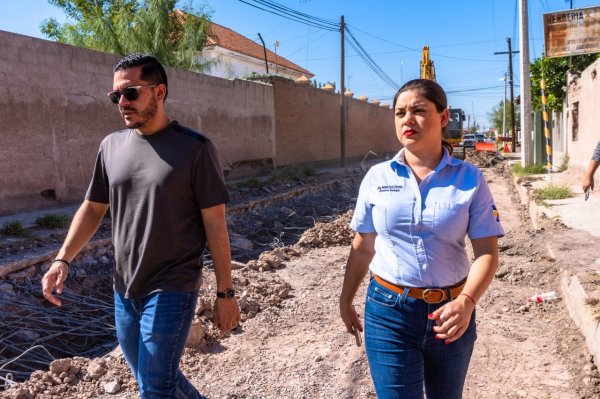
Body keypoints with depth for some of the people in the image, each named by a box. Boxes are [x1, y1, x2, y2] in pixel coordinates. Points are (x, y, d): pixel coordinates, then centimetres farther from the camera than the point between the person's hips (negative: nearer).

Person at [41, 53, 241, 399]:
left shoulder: (195, 148, -11)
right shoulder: (112, 146, 4)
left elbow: (215, 224, -11)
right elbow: (93, 208, 11)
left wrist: (226, 293, -9)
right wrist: (63, 259, -2)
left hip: (172, 291, -5)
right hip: (124, 291, 6)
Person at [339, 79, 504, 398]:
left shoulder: (470, 179, -6)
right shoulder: (376, 177, -3)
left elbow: (487, 251, -9)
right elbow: (362, 248, 4)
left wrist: (466, 301, -25)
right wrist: (346, 301, 10)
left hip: (449, 312, 1)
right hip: (389, 311, 0)